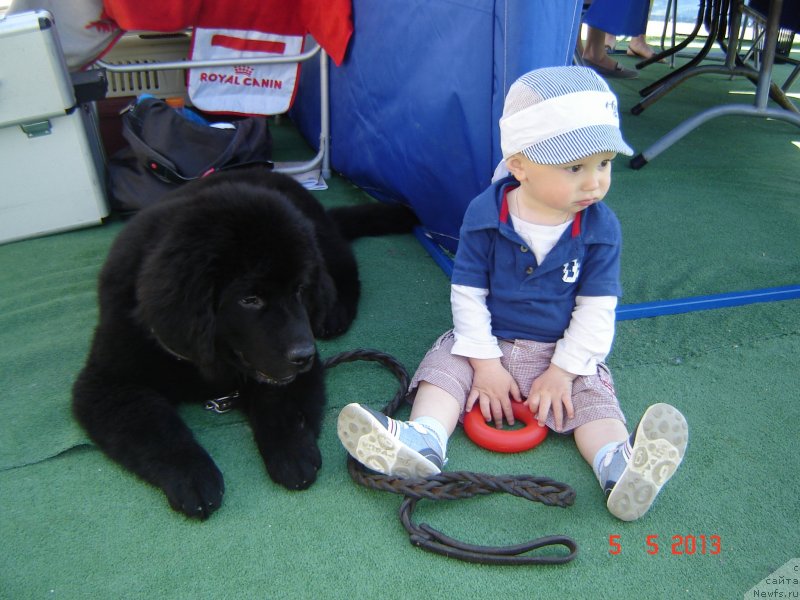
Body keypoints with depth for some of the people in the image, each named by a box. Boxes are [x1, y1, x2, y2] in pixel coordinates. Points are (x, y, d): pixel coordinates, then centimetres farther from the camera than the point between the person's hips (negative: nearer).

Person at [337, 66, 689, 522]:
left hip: (564, 354, 0)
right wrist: (485, 363, -13)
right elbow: (467, 295, -9)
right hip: (487, 344, 0)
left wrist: (563, 371, -13)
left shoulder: (601, 228, -10)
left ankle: (619, 465, -42)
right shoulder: (484, 216, -12)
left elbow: (596, 310, -7)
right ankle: (424, 441, -42)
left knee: (593, 396, -22)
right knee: (444, 369, -21)